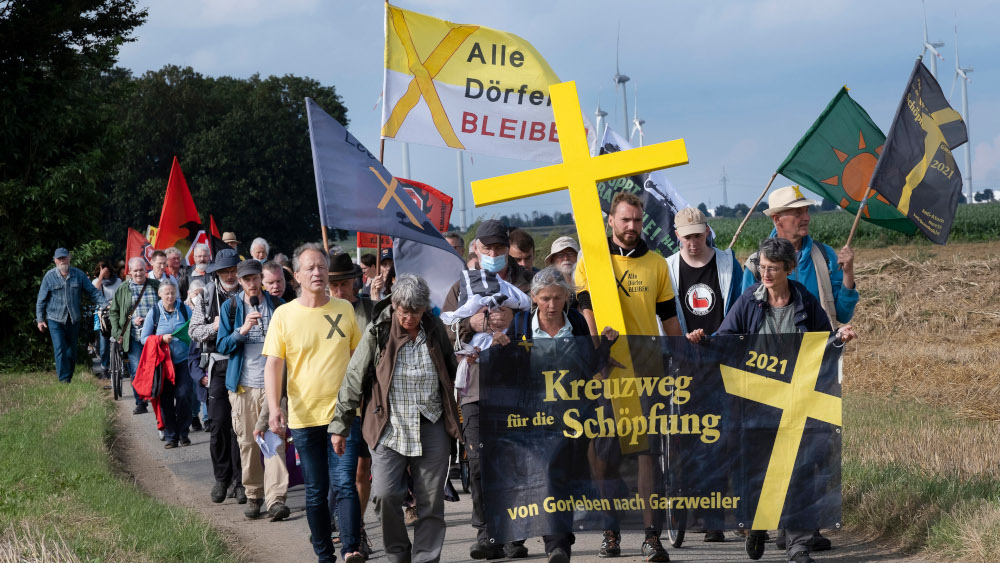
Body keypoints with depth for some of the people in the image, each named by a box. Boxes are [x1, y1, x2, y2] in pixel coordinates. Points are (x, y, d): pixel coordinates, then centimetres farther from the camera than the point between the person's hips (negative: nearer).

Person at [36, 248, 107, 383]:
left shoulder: (79, 274, 2)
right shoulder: (49, 276, -2)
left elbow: (93, 292, 5)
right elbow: (41, 299, 4)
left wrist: (104, 305, -8)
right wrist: (40, 319, 3)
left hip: (74, 320, 2)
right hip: (55, 320, -2)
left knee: (71, 351, 8)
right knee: (60, 350, -11)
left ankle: (69, 378, 21)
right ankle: (63, 380, -11)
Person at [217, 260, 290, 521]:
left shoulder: (276, 305, 7)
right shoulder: (231, 306, 6)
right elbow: (222, 346, 0)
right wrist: (243, 330, -15)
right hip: (243, 384, 1)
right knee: (247, 442, 4)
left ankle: (275, 499, -14)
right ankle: (253, 495, 17)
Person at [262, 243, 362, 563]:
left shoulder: (344, 310, 5)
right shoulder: (284, 315, 0)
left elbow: (360, 356, 14)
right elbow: (273, 364, -3)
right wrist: (274, 407, -15)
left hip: (343, 414, 0)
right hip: (304, 416, 0)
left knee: (344, 483, -12)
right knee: (315, 492, 8)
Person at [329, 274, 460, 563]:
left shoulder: (435, 330, 4)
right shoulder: (378, 332, -4)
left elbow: (452, 375, 17)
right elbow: (354, 379, 1)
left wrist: (457, 422, 19)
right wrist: (340, 425, 1)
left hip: (432, 428, 2)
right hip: (390, 428, -2)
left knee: (431, 501, 1)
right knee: (385, 494, -13)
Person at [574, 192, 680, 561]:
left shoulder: (656, 264, 11)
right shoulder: (590, 261, 4)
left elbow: (669, 317, 15)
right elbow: (589, 309, -6)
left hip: (647, 367, 1)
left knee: (648, 449, -6)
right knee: (607, 449, 3)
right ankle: (611, 533, 13)